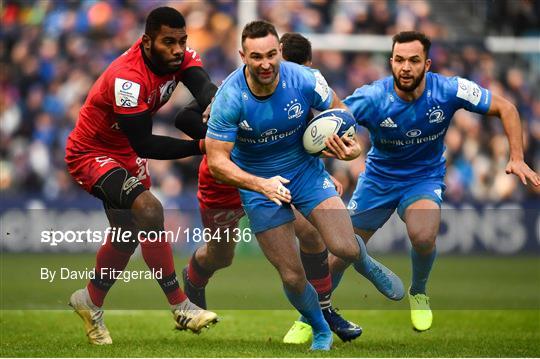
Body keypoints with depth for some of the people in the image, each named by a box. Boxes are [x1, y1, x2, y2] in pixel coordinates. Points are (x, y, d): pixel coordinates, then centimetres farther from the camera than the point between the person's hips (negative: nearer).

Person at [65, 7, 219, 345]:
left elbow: (203, 86, -31)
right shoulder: (127, 78, -35)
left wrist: (213, 103, -54)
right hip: (92, 154, -9)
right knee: (149, 210, -30)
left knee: (128, 235, 21)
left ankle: (90, 302, 47)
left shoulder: (181, 56, -14)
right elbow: (145, 145, -31)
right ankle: (181, 307, -22)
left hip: (125, 153, 9)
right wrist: (199, 146, -33)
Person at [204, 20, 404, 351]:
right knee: (292, 276, -1)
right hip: (257, 181, -1)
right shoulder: (230, 98, -25)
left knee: (345, 248, -17)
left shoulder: (304, 80, -19)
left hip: (306, 170, 1)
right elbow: (217, 162, -22)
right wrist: (261, 185, -35)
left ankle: (367, 266, 22)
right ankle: (321, 332, 29)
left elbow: (339, 111, 1)